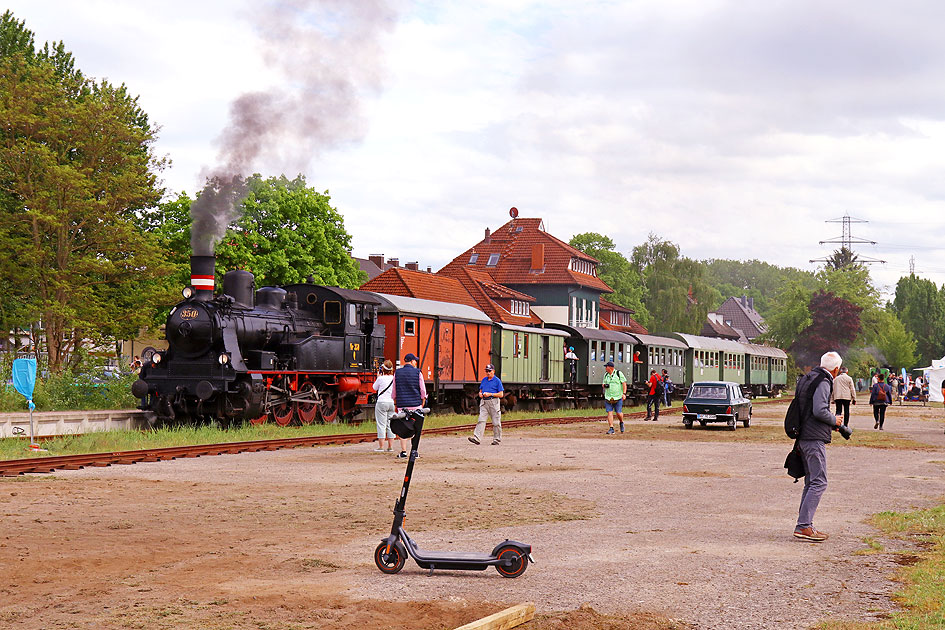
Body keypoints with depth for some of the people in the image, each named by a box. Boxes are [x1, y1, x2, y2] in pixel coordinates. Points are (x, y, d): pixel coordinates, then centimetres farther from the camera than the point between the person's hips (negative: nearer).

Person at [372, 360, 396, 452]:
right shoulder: (394, 378, 2)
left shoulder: (381, 379, -11)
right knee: (390, 424, 10)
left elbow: (374, 388, 6)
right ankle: (390, 446, 10)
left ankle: (381, 446, -2)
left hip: (382, 402, -5)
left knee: (381, 424, -2)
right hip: (392, 403, 5)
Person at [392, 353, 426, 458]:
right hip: (415, 404, -2)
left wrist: (395, 404, 18)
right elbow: (423, 390, -2)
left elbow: (394, 391, 8)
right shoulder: (417, 373, -3)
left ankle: (403, 451, 2)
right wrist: (422, 405, 8)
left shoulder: (397, 373, 4)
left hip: (402, 405, 2)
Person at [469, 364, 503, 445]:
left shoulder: (497, 381, -2)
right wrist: (480, 394, 0)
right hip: (484, 402, 5)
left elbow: (501, 394, -6)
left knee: (496, 422, 1)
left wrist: (490, 394, -15)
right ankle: (477, 438, -18)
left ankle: (497, 439, 11)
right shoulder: (484, 380, 16)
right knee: (481, 420, -8)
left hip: (493, 402, -5)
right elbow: (480, 391, 24)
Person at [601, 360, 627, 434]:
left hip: (618, 397, -4)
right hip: (608, 397, 4)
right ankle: (611, 429, -5)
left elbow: (624, 383, -3)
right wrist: (604, 385, -4)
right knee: (609, 412, -7)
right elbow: (604, 384, 21)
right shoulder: (606, 375, 12)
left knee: (619, 413, -6)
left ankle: (621, 423, 25)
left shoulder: (619, 373, -3)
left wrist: (624, 393, -13)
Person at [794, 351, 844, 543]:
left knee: (811, 482, 14)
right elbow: (819, 411, -23)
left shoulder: (807, 378, 16)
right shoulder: (823, 383, -13)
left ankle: (805, 525, 15)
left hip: (804, 438, 10)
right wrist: (834, 420, -4)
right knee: (819, 482, -9)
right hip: (815, 439, -10)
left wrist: (830, 423, 22)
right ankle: (803, 526, -14)